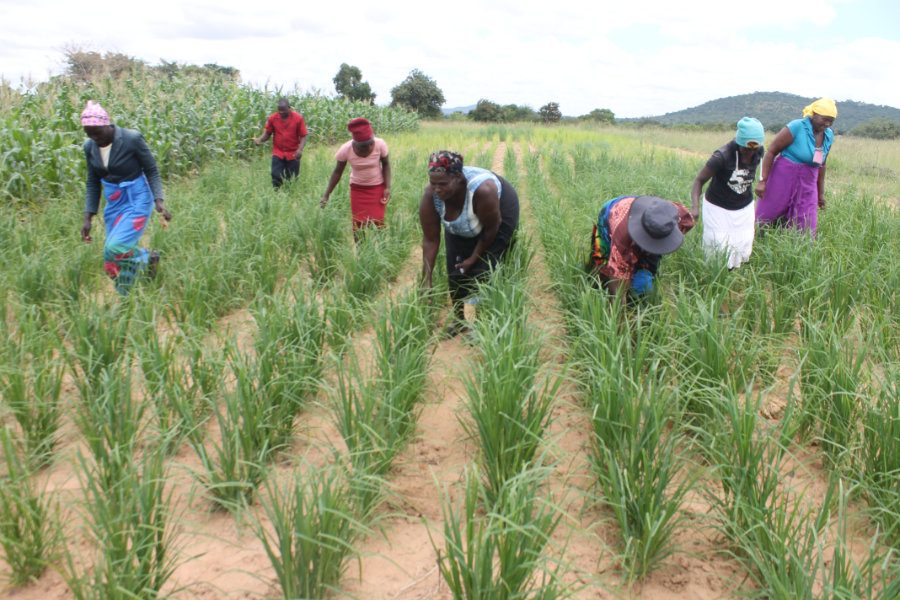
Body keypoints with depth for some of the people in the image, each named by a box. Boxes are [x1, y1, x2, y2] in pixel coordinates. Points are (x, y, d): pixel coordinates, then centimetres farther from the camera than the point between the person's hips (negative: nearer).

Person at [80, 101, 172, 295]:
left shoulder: (132, 139, -14)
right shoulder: (90, 147, 1)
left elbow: (152, 171, -7)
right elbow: (92, 184, 10)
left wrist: (159, 200, -21)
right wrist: (88, 218, 5)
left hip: (137, 201, -6)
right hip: (113, 205, 6)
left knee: (114, 248, -21)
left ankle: (147, 260, 7)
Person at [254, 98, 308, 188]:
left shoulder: (298, 118, -5)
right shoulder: (272, 118, -1)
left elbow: (303, 136, -4)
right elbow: (267, 134, 8)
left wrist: (300, 149, -21)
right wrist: (260, 139, -14)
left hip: (293, 155, -1)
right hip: (278, 154, 1)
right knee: (276, 177, -8)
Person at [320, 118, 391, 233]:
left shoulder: (380, 144, -19)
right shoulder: (346, 149, -19)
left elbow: (386, 164, 0)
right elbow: (337, 172, -5)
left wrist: (388, 187, -9)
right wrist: (327, 195, -4)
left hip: (377, 187, 0)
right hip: (357, 188, 0)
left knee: (377, 222, -10)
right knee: (358, 224, -4)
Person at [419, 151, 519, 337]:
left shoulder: (482, 190, -43)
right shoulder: (430, 195, -31)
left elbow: (491, 228, -25)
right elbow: (430, 240, -23)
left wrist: (474, 258, -15)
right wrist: (426, 281, -24)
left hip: (499, 213, -4)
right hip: (460, 227, 4)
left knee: (483, 270, -10)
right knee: (455, 268, 1)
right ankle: (458, 319, 21)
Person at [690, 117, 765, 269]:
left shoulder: (759, 152, -9)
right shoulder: (722, 156, -27)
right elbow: (699, 180, -23)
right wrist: (695, 207, -36)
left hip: (744, 208, 5)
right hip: (718, 209, -5)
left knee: (743, 252, 5)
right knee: (719, 252, -6)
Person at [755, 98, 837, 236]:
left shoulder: (829, 136, 7)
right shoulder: (796, 127, -13)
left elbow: (821, 164, 18)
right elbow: (771, 151, -12)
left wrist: (821, 193, 20)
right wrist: (763, 181, -17)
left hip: (807, 185, 5)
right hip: (783, 180, -5)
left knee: (805, 229, 1)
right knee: (766, 220, 4)